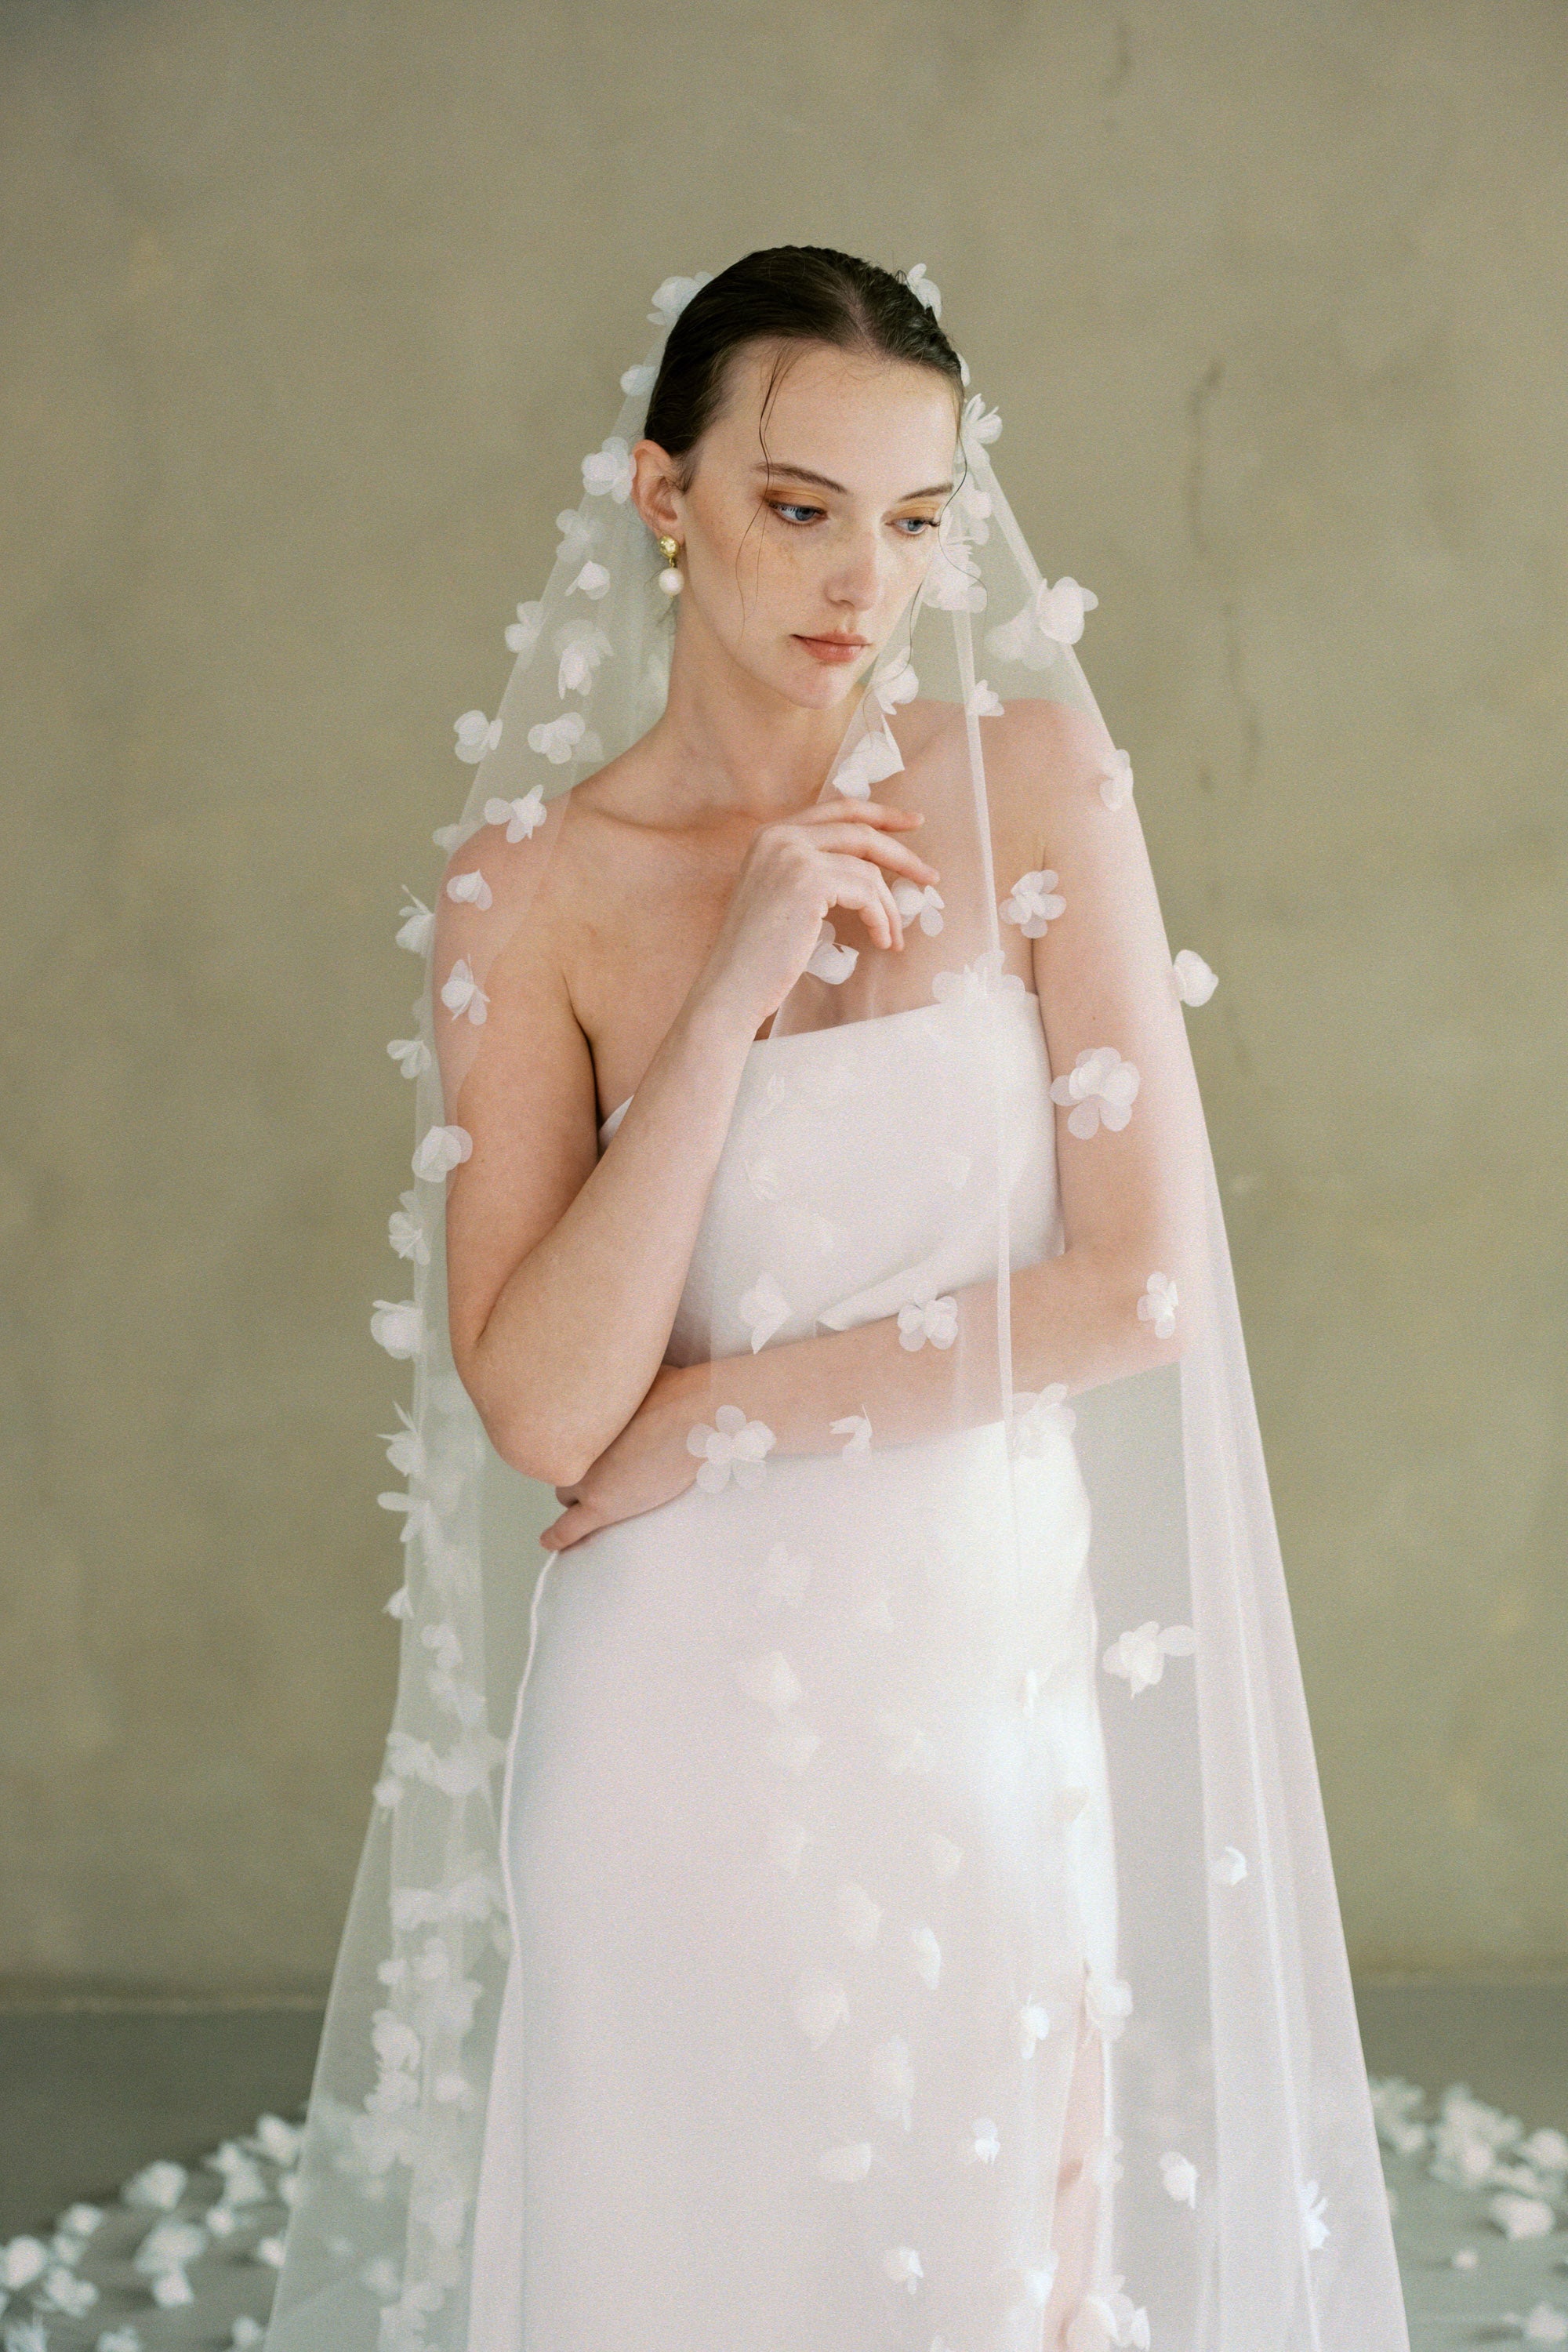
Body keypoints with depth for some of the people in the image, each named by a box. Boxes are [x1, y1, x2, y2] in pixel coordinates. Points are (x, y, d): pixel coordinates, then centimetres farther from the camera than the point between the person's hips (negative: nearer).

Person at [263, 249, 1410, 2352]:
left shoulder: (1033, 779, -3)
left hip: (995, 1695, 1)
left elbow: (1146, 1284, -10)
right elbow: (544, 1409, -12)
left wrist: (710, 1421, -10)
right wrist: (735, 994, -18)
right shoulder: (529, 890, -5)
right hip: (689, 1723, -1)